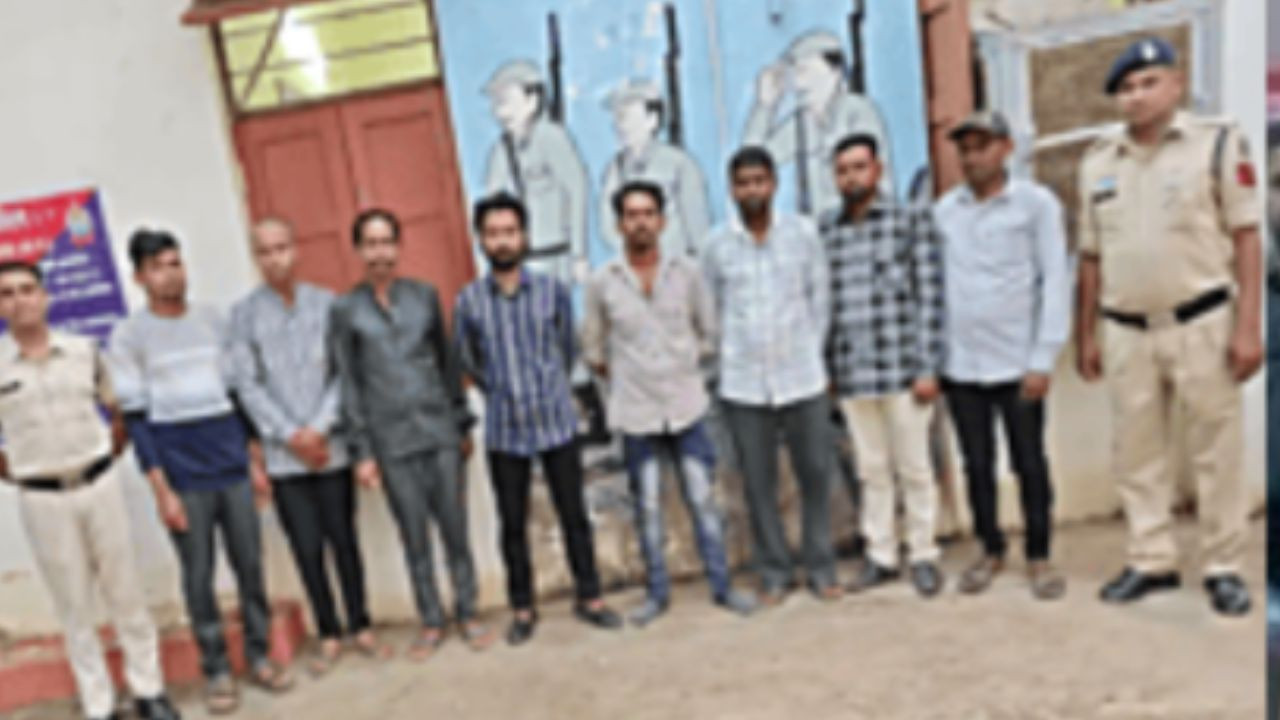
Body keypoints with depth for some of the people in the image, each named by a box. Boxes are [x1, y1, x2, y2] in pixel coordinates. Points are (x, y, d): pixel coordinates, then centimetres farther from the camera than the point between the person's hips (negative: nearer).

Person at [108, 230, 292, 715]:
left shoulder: (213, 320, 8)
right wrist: (161, 490, -8)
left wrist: (256, 460, 10)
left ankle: (258, 656, 21)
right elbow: (136, 418, -4)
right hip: (183, 478, -3)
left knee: (250, 565, 7)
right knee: (198, 576, 5)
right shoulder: (129, 336, -2)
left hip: (233, 469, 3)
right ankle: (216, 670, 17)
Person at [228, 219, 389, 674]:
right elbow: (248, 385, -2)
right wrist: (290, 436, -9)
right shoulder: (243, 314, 0)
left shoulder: (327, 304, 1)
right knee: (307, 548, 6)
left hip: (331, 447, 0)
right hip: (283, 456, 0)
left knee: (344, 540, 8)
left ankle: (360, 627, 22)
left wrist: (319, 428, -11)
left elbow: (344, 374, -1)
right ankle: (328, 636, 20)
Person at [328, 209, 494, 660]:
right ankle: (430, 623, 20)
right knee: (414, 536, 6)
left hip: (439, 428, 1)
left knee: (455, 527, 4)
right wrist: (362, 451, -2)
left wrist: (463, 423, 11)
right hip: (391, 439, -1)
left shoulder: (425, 295, 7)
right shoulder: (345, 310, 2)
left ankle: (467, 614, 19)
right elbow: (348, 384, 1)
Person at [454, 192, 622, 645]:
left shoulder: (553, 290, -4)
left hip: (557, 423, 0)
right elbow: (468, 363, 9)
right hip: (504, 431, 0)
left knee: (574, 515, 9)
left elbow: (567, 349, 8)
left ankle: (589, 598, 25)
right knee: (512, 523, 10)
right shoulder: (468, 301, -4)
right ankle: (523, 609, 25)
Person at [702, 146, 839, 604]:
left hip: (803, 379, 0)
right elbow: (712, 311, 7)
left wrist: (812, 355, 3)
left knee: (815, 474, 7)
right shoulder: (716, 244, 0)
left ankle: (821, 567, 23)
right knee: (759, 483, 7)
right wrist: (728, 360, 3)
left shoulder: (803, 232, 1)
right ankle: (773, 573, 22)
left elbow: (821, 299, 6)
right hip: (743, 385, 0)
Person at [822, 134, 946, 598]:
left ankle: (923, 556, 21)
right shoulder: (824, 231, 9)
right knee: (872, 471, 12)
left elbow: (930, 295, -4)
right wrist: (825, 369, 6)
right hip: (850, 375, 3)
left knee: (913, 468, 7)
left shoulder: (912, 219, 0)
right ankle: (880, 557, 23)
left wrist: (928, 368, -9)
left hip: (901, 369, -3)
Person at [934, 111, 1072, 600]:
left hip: (1016, 363, -3)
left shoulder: (1036, 202, -1)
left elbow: (1056, 281, -4)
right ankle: (991, 551, 27)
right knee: (977, 464, 11)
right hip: (960, 365, 3)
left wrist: (1043, 358, -9)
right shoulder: (944, 209, 7)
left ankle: (1039, 557, 20)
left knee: (1029, 464, 6)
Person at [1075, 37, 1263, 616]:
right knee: (1136, 452, 10)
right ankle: (1152, 561, 22)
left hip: (1201, 322, -4)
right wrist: (1085, 335, 10)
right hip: (1126, 331, 4)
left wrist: (1248, 326, -11)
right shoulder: (1097, 162, 9)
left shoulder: (1217, 143, -2)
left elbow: (1246, 237, -5)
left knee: (1216, 450, 4)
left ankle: (1224, 568, 17)